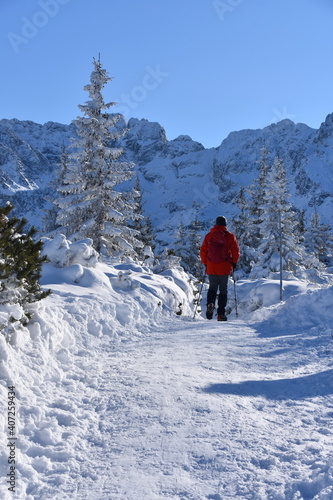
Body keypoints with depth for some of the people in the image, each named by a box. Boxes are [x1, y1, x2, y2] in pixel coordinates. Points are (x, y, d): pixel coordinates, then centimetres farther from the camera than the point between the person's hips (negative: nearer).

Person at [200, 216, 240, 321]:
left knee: (212, 288, 15)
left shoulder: (208, 236, 4)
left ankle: (210, 303, -13)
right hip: (224, 268, -1)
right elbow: (236, 251, -2)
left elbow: (203, 252, 6)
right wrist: (234, 263, 13)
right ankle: (221, 314, 5)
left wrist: (206, 264, 18)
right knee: (223, 290, 9)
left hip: (211, 268, 1)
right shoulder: (230, 236, -2)